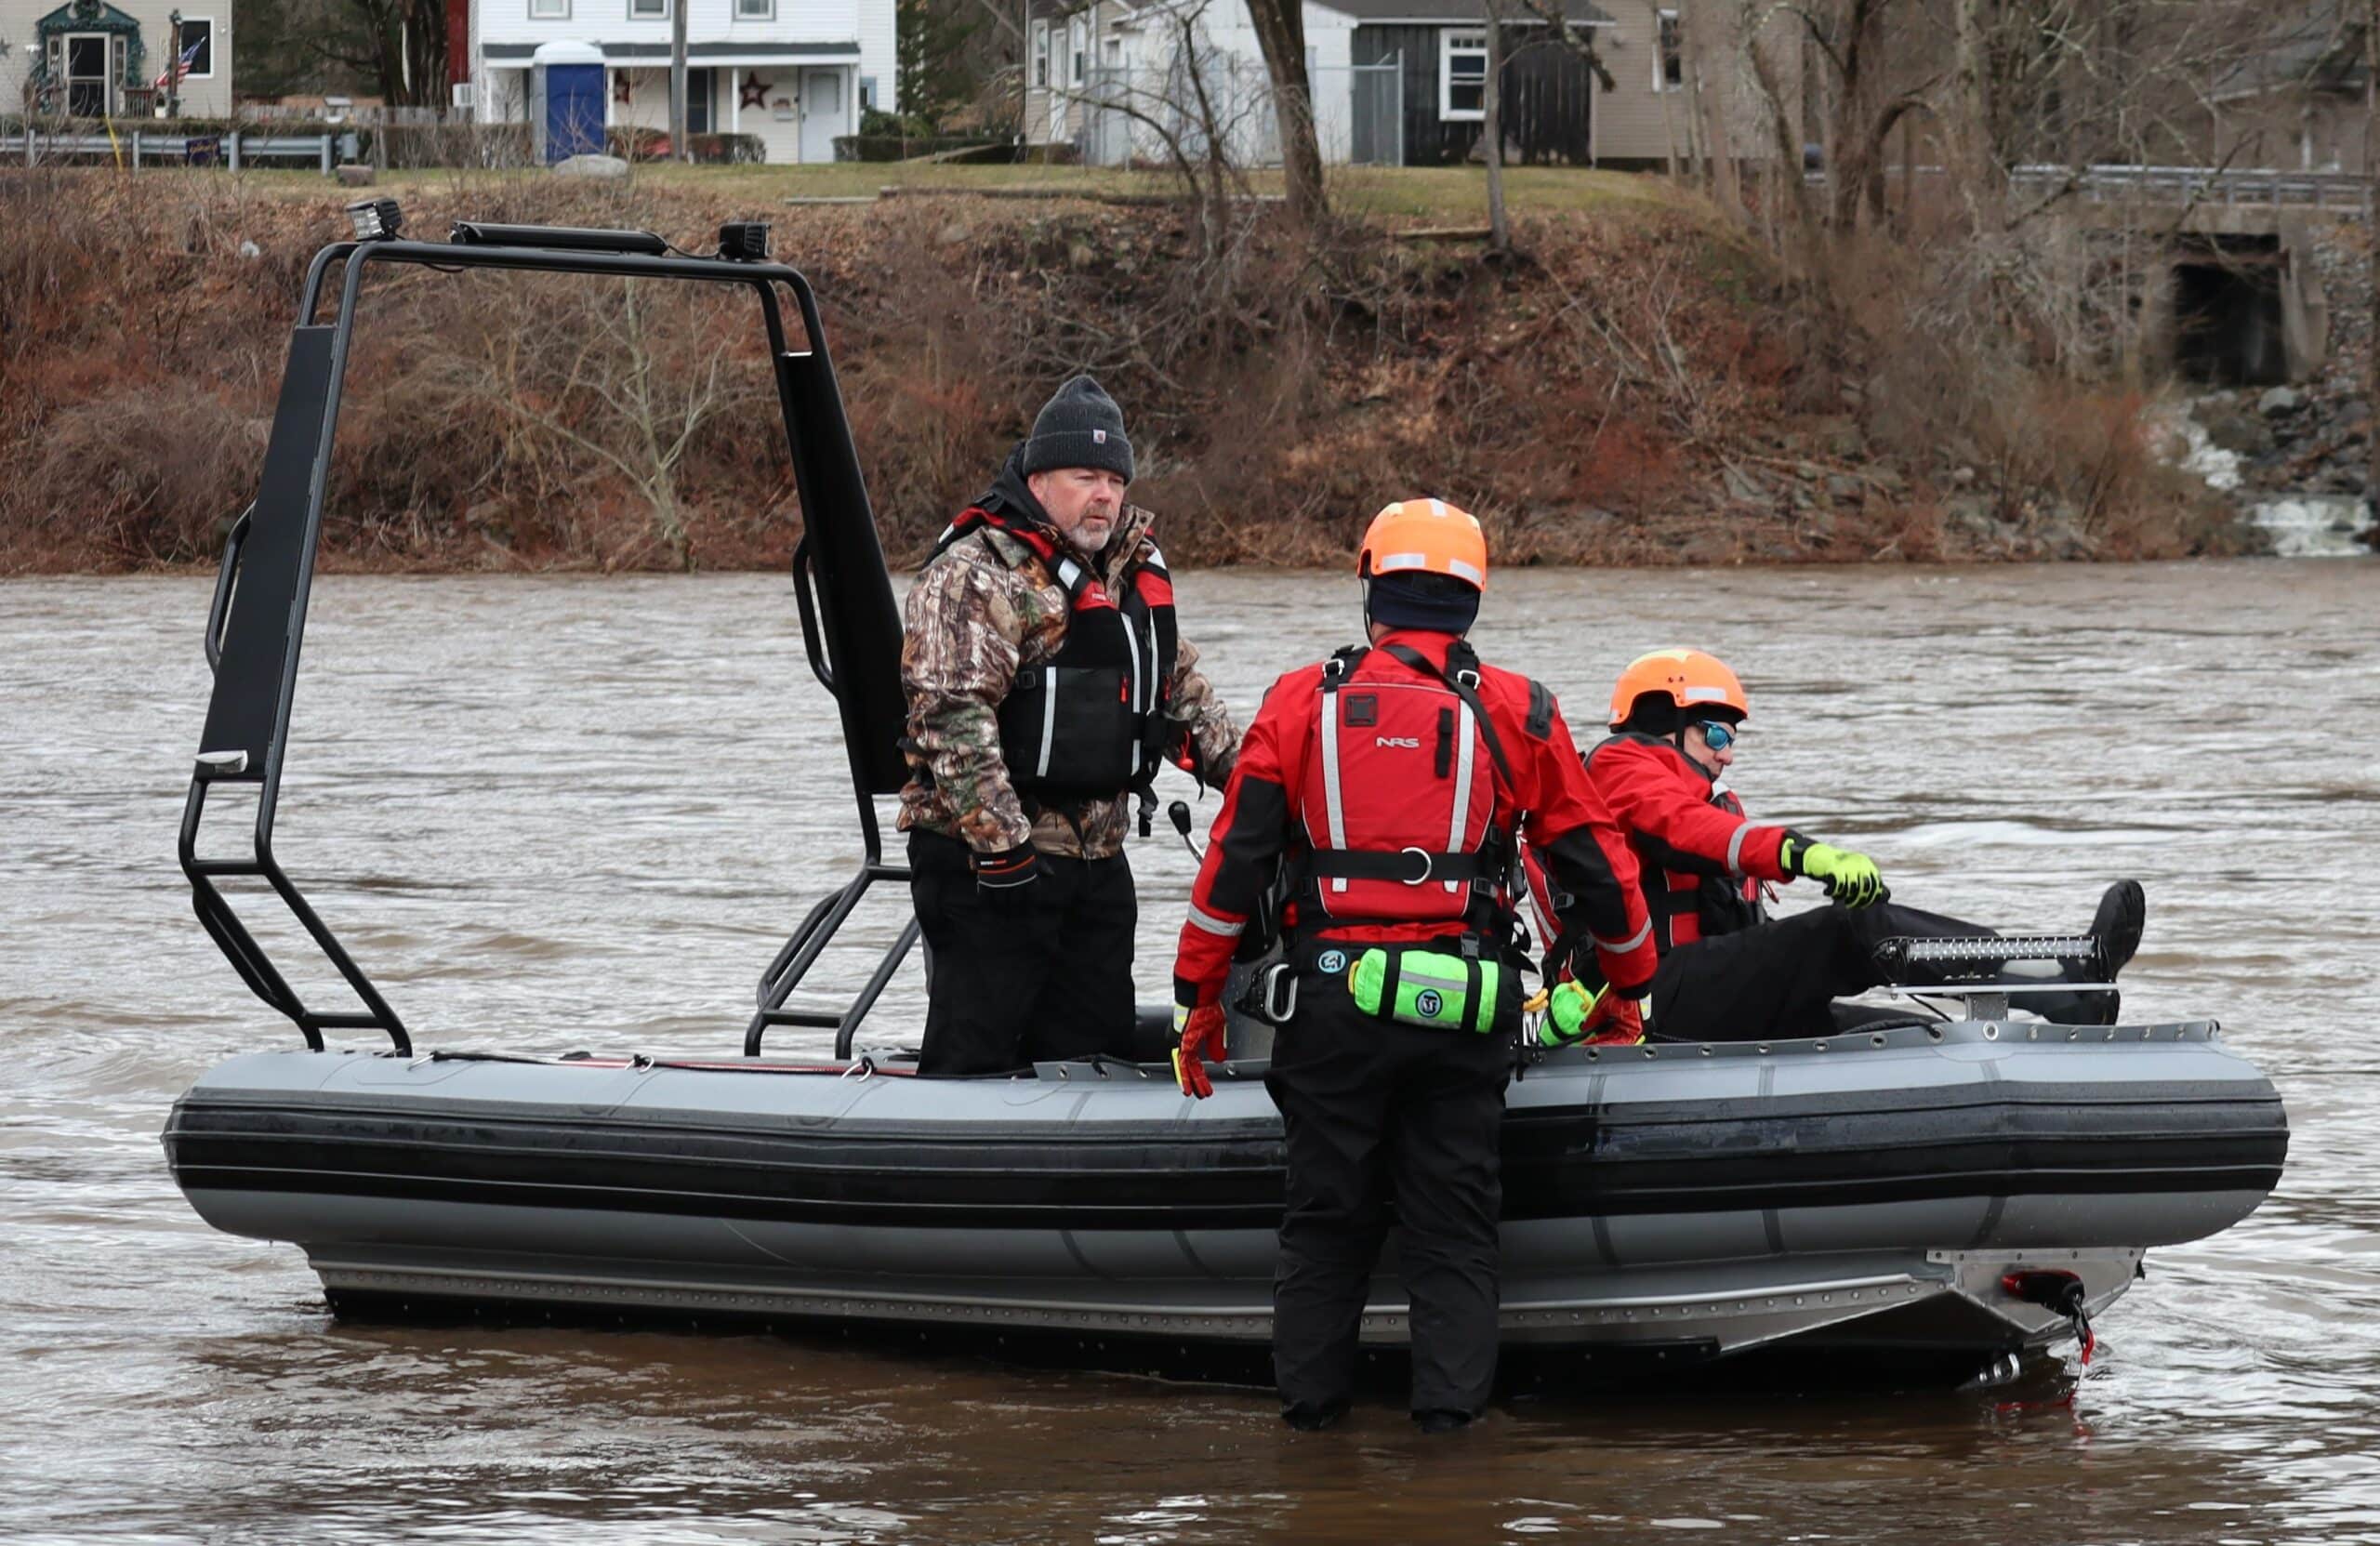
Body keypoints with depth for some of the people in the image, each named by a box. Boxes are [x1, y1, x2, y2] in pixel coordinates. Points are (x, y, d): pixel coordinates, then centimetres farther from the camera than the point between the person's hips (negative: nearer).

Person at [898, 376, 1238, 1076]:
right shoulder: (975, 574, -13)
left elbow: (1180, 684, 27)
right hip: (987, 860, -8)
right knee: (974, 1052, -7)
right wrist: (1003, 846, -25)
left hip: (1097, 857, 8)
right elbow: (953, 715, -21)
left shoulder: (1130, 567, 15)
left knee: (1097, 1049, 11)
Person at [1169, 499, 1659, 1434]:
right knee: (1454, 1224, 7)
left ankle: (1310, 1402, 15)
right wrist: (1629, 981, 25)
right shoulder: (1517, 715, 4)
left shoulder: (1303, 702, 4)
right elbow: (1593, 860, 10)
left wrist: (1196, 998, 10)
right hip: (1463, 1008, 0)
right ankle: (1450, 1404, 2)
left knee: (1325, 1217, 11)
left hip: (1332, 1000, 0)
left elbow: (1235, 857, 2)